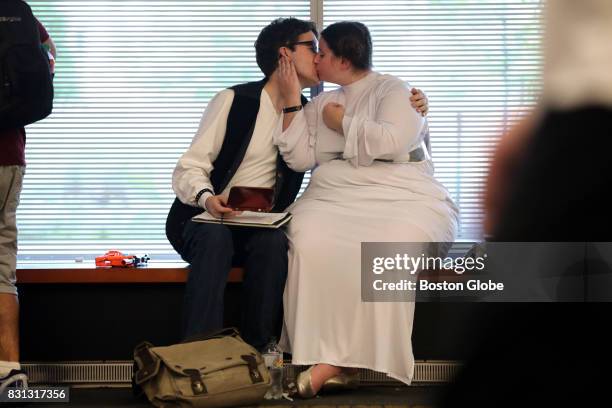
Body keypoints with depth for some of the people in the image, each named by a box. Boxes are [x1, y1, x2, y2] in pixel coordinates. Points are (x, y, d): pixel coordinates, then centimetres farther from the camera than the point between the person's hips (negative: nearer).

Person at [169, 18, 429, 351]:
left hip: (259, 228, 3)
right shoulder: (235, 100, -3)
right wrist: (206, 198, -29)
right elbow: (189, 168, -6)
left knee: (273, 243, -32)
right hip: (204, 220, -3)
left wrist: (411, 111, -2)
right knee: (215, 237, -37)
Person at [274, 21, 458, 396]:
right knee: (310, 240, -32)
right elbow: (300, 158, 10)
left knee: (385, 248, -38)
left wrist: (343, 122, -1)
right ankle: (339, 361, -30)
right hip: (336, 200, 4)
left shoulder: (392, 91, 4)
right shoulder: (321, 105, 22)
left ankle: (338, 358, -30)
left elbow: (390, 142, -15)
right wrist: (292, 99, 6)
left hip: (401, 200, -4)